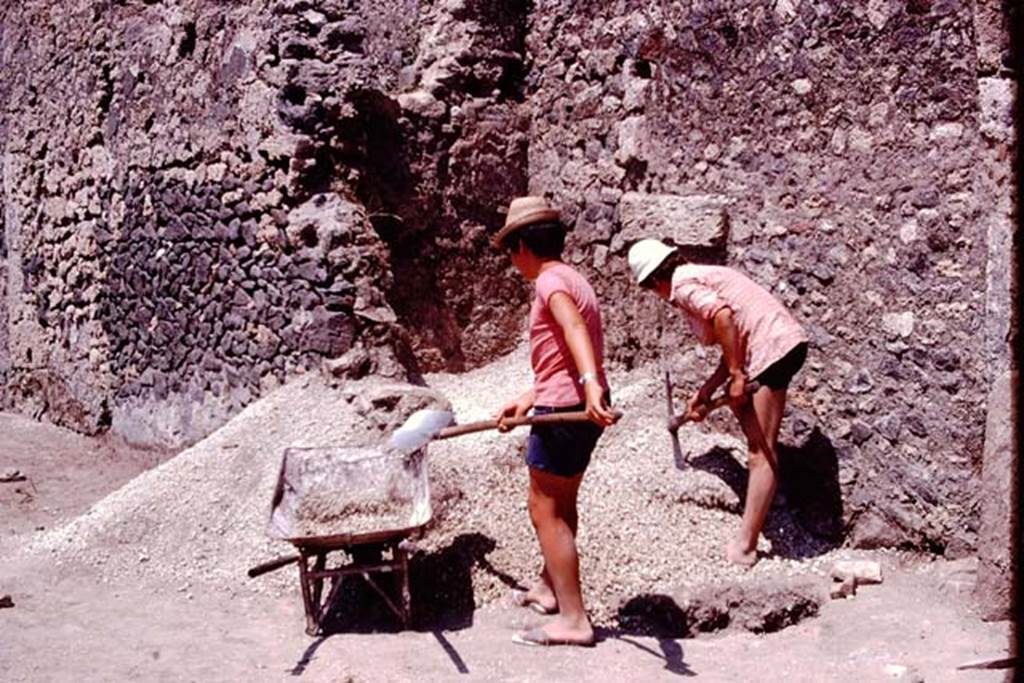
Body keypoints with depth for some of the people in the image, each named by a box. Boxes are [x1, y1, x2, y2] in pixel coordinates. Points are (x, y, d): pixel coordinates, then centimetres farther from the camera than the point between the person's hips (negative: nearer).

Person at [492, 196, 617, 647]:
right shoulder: (570, 278, 18)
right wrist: (527, 400, 19)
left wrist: (590, 386, -50)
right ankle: (550, 587, 42)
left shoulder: (550, 280, -13)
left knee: (545, 509, -4)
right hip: (579, 406, 10)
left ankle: (573, 619, -1)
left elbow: (574, 329, -35)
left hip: (564, 410, -10)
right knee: (562, 503, 24)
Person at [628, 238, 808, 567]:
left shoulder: (682, 284, -4)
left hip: (772, 348, -10)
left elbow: (722, 314, -24)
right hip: (784, 343, 10)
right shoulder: (700, 276, 23)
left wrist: (736, 374, -18)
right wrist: (706, 391, 22)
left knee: (761, 453, -6)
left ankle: (744, 546, -1)